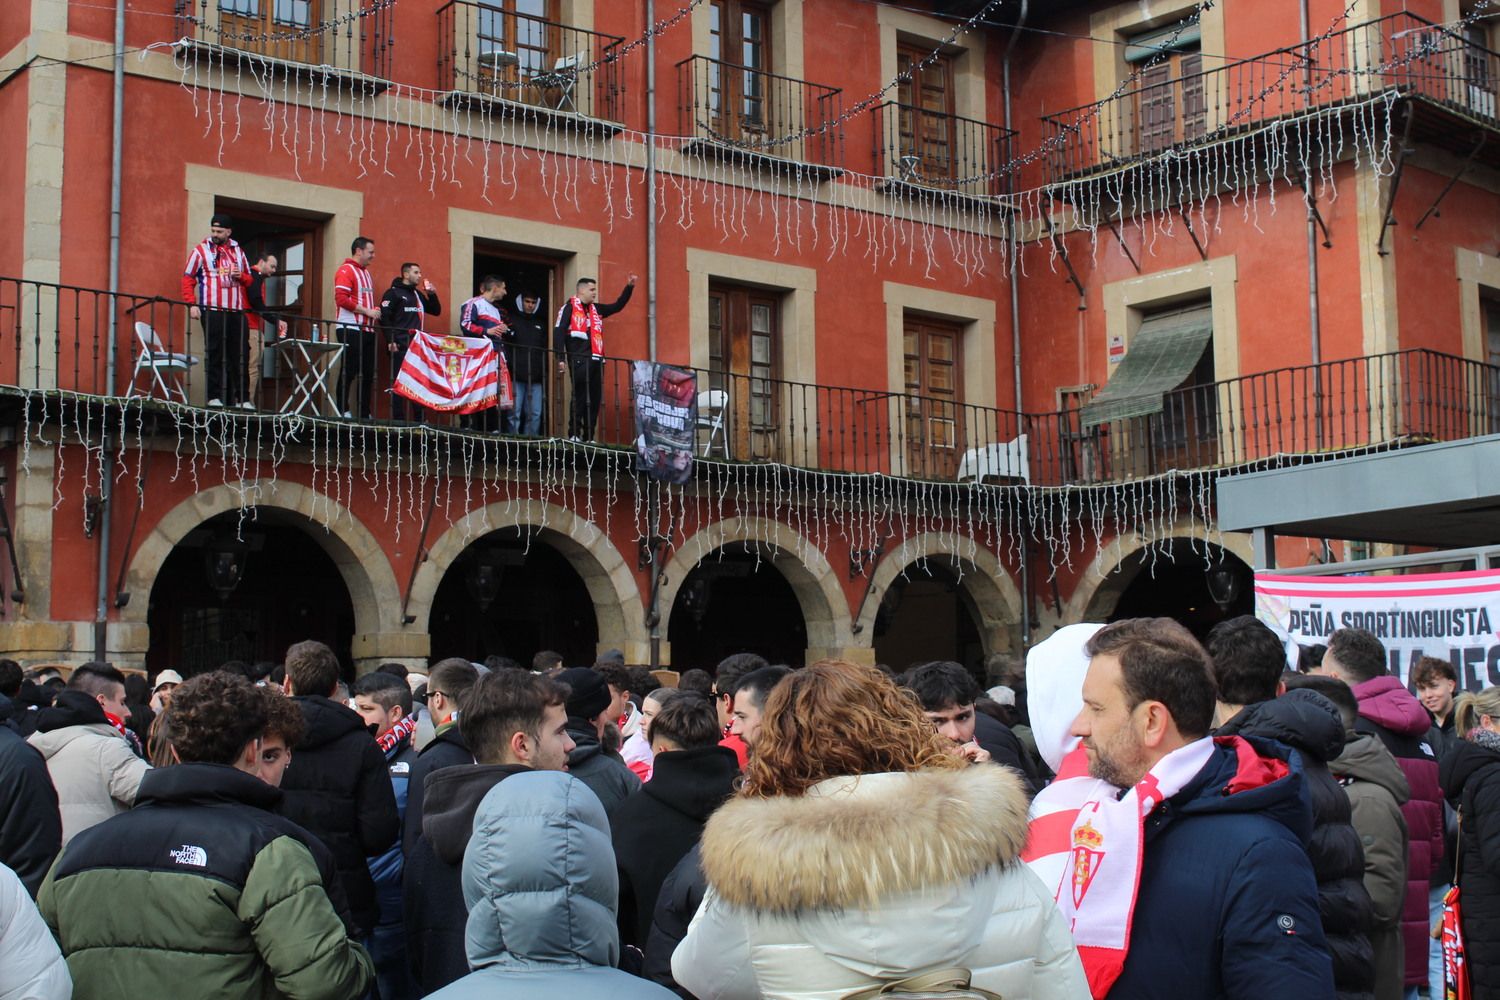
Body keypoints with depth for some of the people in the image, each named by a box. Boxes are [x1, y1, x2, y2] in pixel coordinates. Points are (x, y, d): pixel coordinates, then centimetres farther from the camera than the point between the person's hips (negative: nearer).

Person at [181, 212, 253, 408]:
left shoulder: (238, 252, 17)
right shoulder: (201, 251, 5)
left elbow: (249, 280, 22)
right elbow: (188, 279, 1)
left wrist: (240, 276, -1)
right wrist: (192, 304, -10)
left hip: (237, 311, 4)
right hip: (212, 310, -4)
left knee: (239, 355, 3)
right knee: (214, 354, -4)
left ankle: (241, 398, 7)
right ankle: (214, 397, -1)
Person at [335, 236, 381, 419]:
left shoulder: (366, 272, 21)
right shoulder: (345, 271, -7)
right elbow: (341, 299, -17)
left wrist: (374, 311, 8)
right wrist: (366, 311, -16)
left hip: (367, 330, 9)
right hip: (351, 330, -9)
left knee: (368, 372, 8)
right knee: (349, 371, -6)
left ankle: (365, 414, 13)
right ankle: (343, 411, 0)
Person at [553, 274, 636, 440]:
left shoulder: (595, 308, 20)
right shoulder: (569, 307, 0)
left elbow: (618, 306, 29)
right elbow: (558, 331, -8)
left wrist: (629, 287, 19)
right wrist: (561, 358, -16)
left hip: (596, 361, 7)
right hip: (579, 361, -7)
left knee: (595, 399, 5)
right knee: (580, 398, -10)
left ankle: (589, 437, 10)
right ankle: (574, 435, -7)